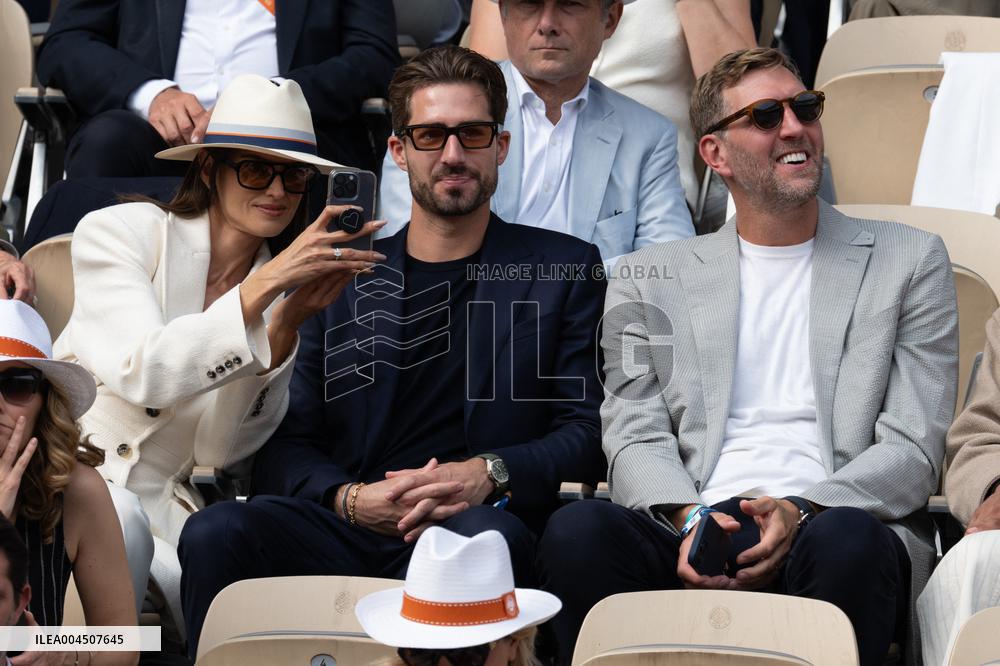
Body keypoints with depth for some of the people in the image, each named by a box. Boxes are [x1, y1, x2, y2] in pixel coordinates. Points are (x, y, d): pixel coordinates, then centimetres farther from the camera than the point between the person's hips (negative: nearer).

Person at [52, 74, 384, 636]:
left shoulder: (285, 288, 11)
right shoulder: (118, 232, 0)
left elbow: (226, 452, 1)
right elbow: (143, 372, -17)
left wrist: (290, 321, -10)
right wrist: (267, 284, -21)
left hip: (163, 506, 4)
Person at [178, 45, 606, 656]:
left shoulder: (564, 268, 17)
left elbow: (590, 433, 9)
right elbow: (284, 448, 15)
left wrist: (490, 473, -11)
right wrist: (348, 498, -8)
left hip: (475, 519, -2)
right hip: (344, 530, 2)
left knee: (483, 535, -40)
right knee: (214, 533, -30)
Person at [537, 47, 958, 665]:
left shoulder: (911, 261, 15)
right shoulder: (649, 278, 19)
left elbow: (913, 451, 6)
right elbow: (635, 439, 10)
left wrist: (802, 514, -13)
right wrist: (690, 520, -13)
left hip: (821, 527, -1)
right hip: (693, 533, 1)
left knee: (848, 539, -38)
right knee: (576, 531, -32)